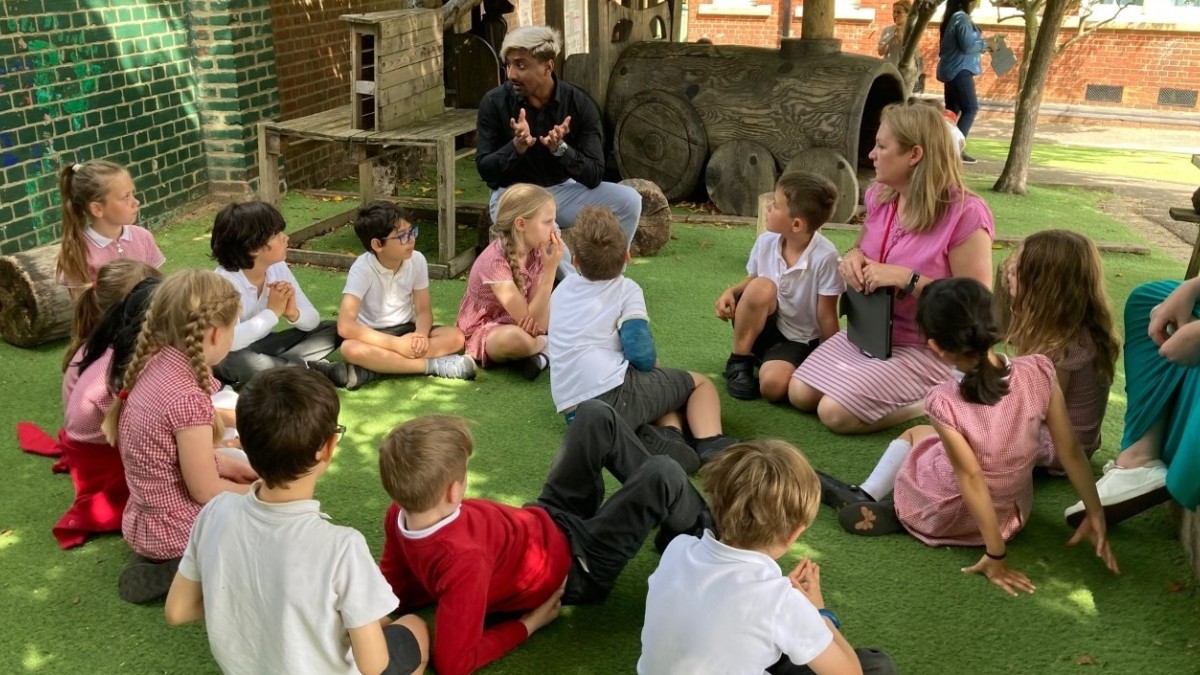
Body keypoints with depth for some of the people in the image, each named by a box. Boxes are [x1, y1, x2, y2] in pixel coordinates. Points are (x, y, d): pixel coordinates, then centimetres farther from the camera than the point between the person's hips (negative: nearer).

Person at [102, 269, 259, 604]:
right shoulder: (186, 397, -30)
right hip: (176, 530, -8)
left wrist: (235, 466, 6)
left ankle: (168, 562, 15)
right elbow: (206, 492, -19)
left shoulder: (154, 365, -4)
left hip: (149, 516, 9)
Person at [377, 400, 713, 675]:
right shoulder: (464, 557, -41)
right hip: (572, 564, -8)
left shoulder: (399, 516, -17)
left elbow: (399, 591, 0)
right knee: (664, 474, -12)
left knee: (596, 415, 6)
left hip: (544, 520, 8)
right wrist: (527, 624, -23)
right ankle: (696, 533, 24)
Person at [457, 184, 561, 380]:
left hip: (516, 324, 7)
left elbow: (537, 321, -13)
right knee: (516, 337, -40)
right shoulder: (495, 260, -28)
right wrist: (550, 269, -32)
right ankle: (548, 345, -10)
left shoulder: (537, 252, -8)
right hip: (482, 333, -7)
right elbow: (528, 319, -31)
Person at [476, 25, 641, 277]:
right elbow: (485, 170, -12)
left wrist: (561, 148, -34)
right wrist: (516, 146, -31)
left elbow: (594, 176, -15)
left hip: (563, 190, 2)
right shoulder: (495, 102, -13)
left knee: (628, 201, -21)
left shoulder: (579, 103, -12)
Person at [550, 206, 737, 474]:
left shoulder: (562, 290, 18)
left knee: (666, 387, 27)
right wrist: (651, 365, 11)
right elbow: (641, 354, -11)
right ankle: (710, 444, -11)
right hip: (614, 394, -6)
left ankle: (668, 434, -5)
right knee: (701, 383, 17)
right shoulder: (626, 289, 2)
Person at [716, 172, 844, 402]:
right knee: (762, 287, -30)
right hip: (763, 329, 4)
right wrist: (731, 292, -11)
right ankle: (739, 360, -9)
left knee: (772, 385, -34)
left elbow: (826, 316, -15)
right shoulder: (766, 241, -10)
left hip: (798, 340, -4)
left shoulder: (824, 257, -23)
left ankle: (764, 359, 4)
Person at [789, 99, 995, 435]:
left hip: (925, 348, -7)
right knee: (800, 394, -4)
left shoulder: (965, 214, -22)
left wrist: (907, 279, -28)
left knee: (835, 413, -19)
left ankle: (930, 401, 2)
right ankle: (878, 384, 15)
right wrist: (852, 258, -6)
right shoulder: (879, 196, -1)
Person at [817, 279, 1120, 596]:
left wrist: (995, 555, -18)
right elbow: (1071, 452, -14)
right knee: (921, 433, 25)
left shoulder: (945, 402, -32)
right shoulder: (1038, 371, -21)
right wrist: (1096, 515, -4)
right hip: (1013, 512, 4)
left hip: (952, 518, -4)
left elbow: (970, 478, -26)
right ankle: (862, 499, 32)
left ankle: (859, 500, 26)